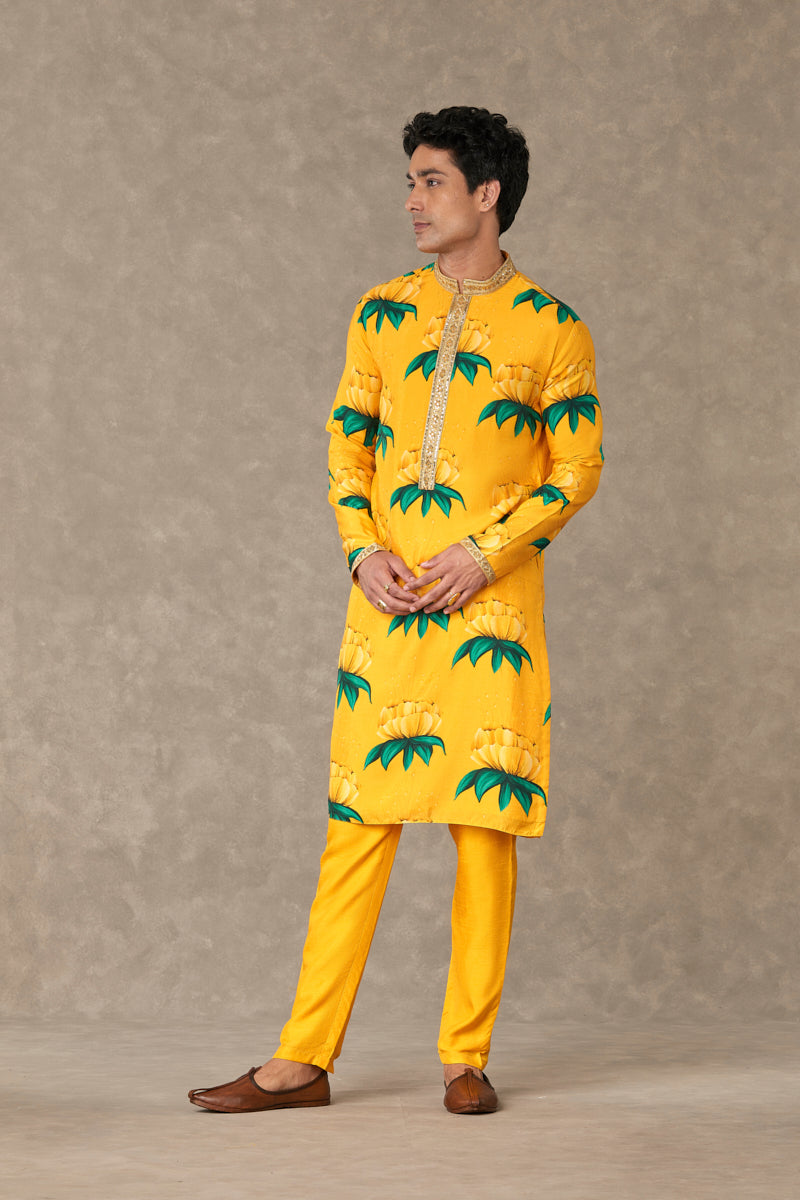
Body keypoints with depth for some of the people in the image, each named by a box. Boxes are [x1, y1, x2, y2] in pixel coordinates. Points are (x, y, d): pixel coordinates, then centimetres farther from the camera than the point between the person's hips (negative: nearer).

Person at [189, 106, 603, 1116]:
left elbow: (578, 468, 1)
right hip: (386, 599, 2)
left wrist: (485, 552, -11)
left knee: (486, 821, -1)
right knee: (359, 820, 1)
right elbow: (345, 443, 13)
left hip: (492, 601, -2)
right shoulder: (382, 313, 12)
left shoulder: (553, 329, 2)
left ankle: (466, 1056, 9)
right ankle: (304, 1060, 3)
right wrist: (363, 550, -4)